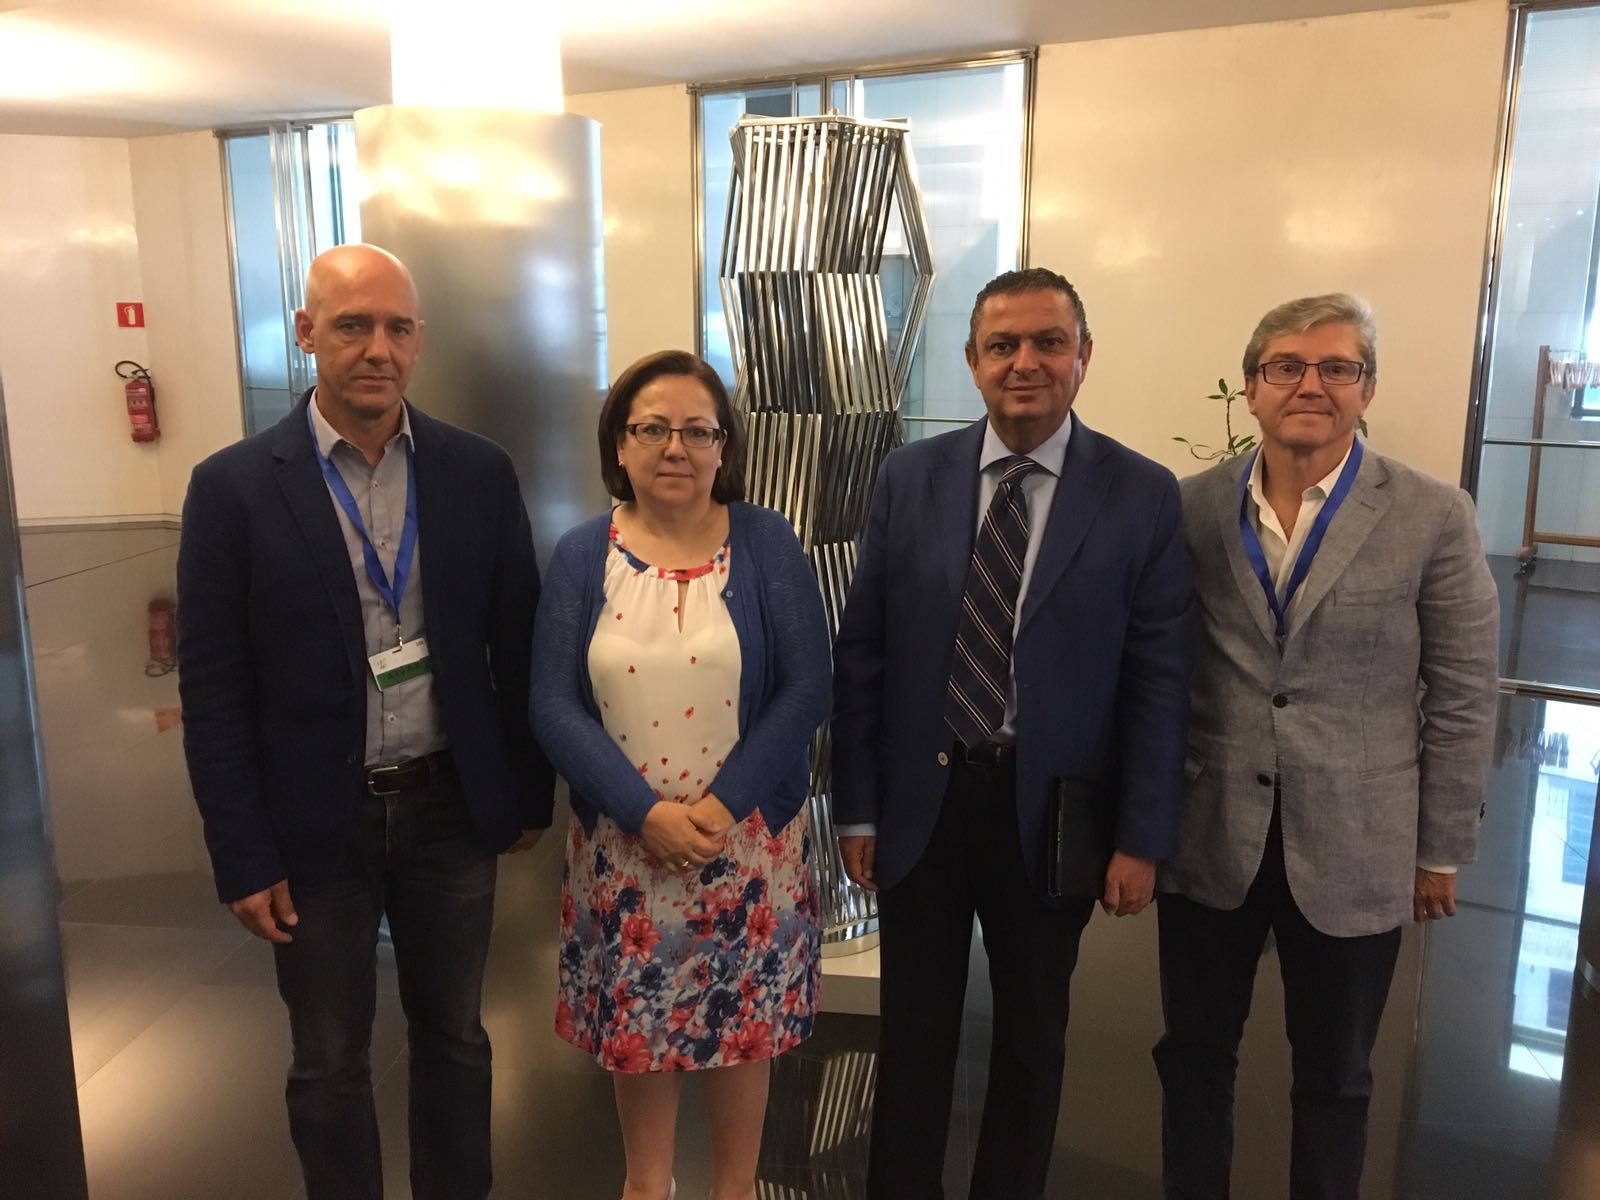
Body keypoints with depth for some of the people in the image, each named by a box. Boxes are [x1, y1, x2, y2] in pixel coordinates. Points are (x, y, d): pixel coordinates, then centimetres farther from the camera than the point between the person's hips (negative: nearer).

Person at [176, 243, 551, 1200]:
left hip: (450, 807, 2)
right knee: (330, 1065, 16)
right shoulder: (235, 487, -9)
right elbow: (213, 691, -7)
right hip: (314, 826, -1)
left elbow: (517, 646, 2)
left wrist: (530, 793, 6)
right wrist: (244, 858, -7)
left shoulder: (479, 472, -4)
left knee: (454, 1037, 19)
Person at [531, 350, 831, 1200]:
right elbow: (554, 706, -7)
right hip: (624, 843, 1)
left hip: (748, 837, -1)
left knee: (742, 1016, 13)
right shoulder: (581, 555, -2)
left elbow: (806, 689, -9)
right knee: (636, 1021, 15)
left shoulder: (767, 542, -5)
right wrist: (647, 813, -17)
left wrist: (722, 804, -17)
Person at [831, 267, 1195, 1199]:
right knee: (914, 1031, 17)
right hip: (921, 798, 1)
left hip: (1052, 810, -1)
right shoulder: (910, 478, -2)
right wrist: (856, 808, -2)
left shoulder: (1143, 495, -7)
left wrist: (1142, 839, -7)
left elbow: (1160, 680, -6)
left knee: (1033, 1035, 19)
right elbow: (861, 653, -1)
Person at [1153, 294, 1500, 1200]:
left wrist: (1442, 851, 0)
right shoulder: (1194, 506, -1)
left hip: (1353, 850, -1)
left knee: (1335, 1076, 17)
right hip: (1208, 838, 2)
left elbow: (1463, 697, -2)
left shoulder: (1435, 518, -6)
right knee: (1195, 1054, 16)